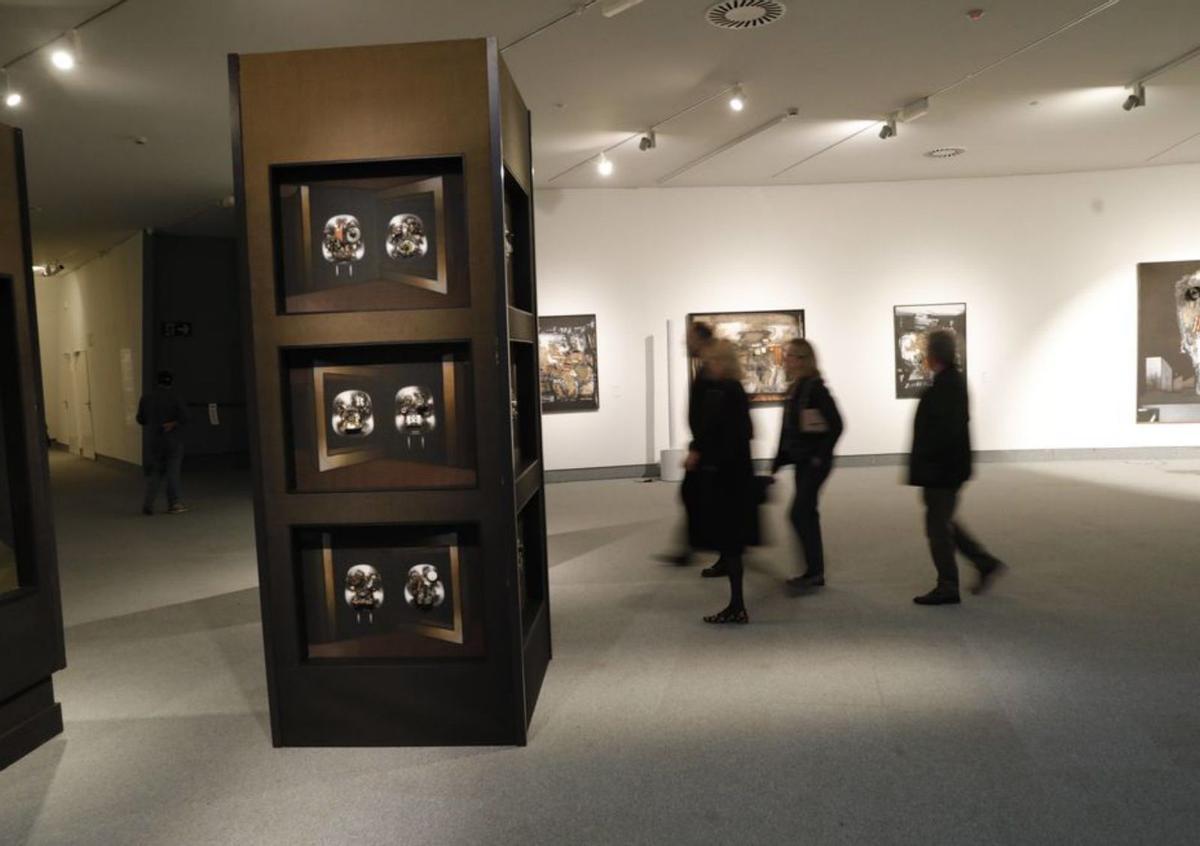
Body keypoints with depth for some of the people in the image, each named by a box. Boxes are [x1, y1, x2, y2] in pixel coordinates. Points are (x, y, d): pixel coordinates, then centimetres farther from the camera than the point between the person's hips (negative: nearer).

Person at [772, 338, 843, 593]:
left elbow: (836, 424, -17)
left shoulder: (816, 388, -14)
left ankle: (813, 570, -2)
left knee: (799, 513, -11)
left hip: (815, 461, -9)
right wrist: (779, 461, 13)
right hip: (801, 460, 9)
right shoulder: (795, 388, 11)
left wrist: (821, 455, -15)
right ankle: (815, 572, 20)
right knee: (807, 514, 12)